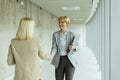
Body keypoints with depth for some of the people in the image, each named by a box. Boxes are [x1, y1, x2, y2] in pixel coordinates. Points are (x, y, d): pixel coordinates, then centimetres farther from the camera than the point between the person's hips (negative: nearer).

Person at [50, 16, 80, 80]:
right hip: (59, 61, 2)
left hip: (70, 60, -1)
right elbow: (54, 47, -5)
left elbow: (78, 47, 1)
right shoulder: (55, 34, 0)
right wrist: (51, 55, -24)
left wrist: (74, 47, -22)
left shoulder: (72, 34, -4)